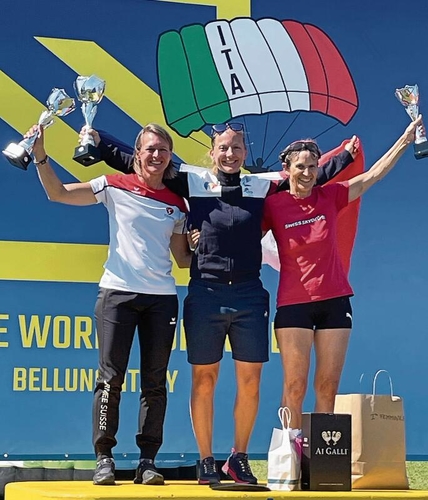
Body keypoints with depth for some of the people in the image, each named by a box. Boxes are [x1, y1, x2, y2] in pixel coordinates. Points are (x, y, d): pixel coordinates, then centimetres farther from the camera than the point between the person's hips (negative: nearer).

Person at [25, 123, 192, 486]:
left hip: (162, 297, 3)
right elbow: (58, 193, 0)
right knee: (111, 377, -5)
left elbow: (183, 259, 16)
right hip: (117, 292, -2)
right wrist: (40, 155, -12)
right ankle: (104, 458, 3)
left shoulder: (177, 203, 11)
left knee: (155, 381, 2)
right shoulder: (116, 187, 3)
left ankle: (148, 461, 8)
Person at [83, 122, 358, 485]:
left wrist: (347, 155, 15)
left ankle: (239, 458, 18)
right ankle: (206, 461, 15)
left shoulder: (261, 187, 8)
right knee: (204, 381, 3)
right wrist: (100, 144, 4)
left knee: (250, 382, 3)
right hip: (205, 294, -2)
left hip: (249, 296, 2)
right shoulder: (193, 184, 3)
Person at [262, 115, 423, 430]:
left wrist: (405, 139, -2)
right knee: (295, 386, -4)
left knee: (328, 387, 3)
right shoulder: (272, 205, -4)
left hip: (334, 300, 3)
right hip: (293, 303, -3)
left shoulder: (330, 196, 3)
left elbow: (373, 176, 2)